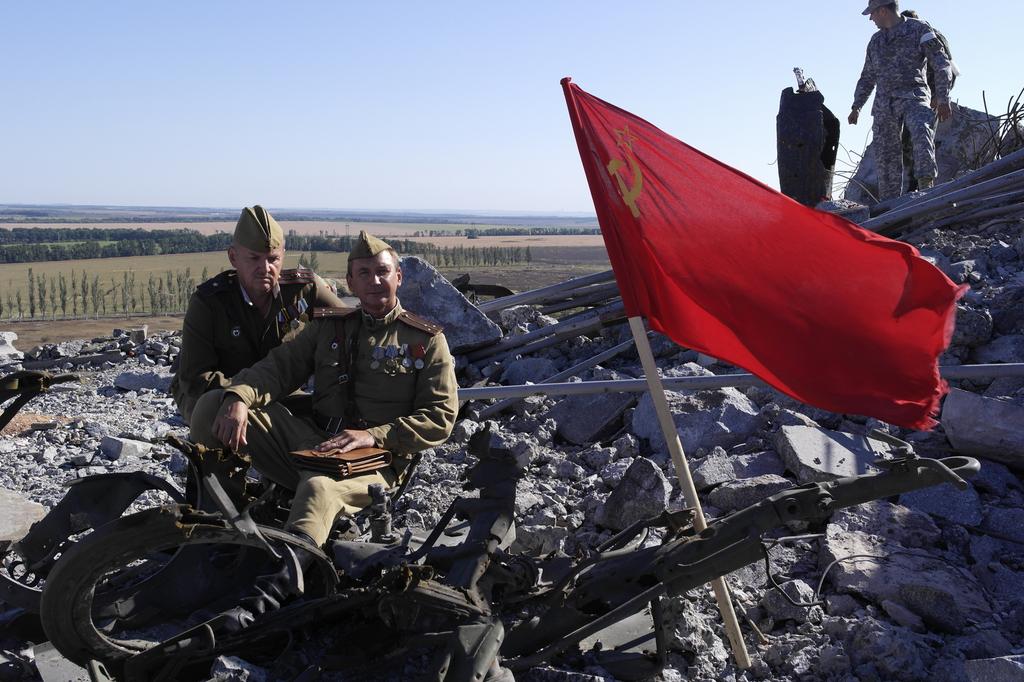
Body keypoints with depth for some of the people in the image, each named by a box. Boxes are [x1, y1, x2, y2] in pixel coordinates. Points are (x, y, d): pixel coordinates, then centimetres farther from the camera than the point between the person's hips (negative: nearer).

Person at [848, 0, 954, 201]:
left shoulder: (919, 30, 2)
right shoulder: (876, 41, 19)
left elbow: (942, 66, -2)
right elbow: (868, 77, 29)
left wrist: (943, 100, -11)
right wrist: (856, 106, 21)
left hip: (913, 96, -5)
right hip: (884, 103, 5)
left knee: (921, 130, -34)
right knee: (886, 156, 0)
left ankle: (926, 185, -45)